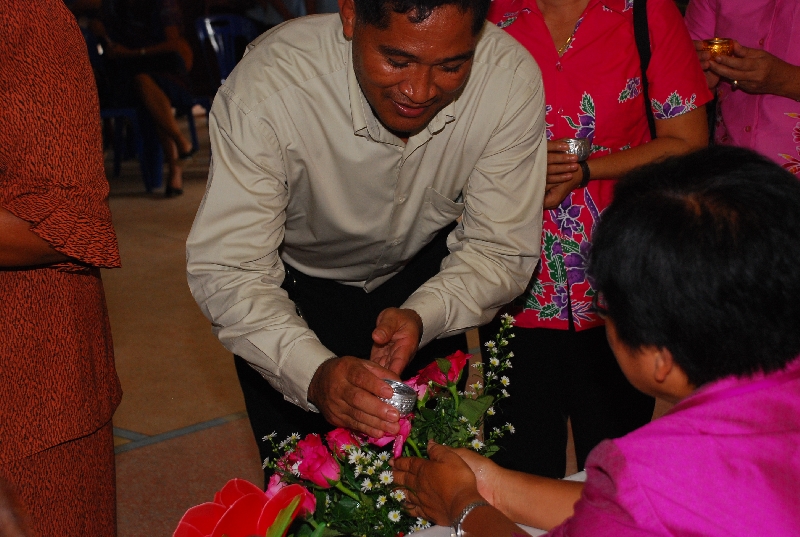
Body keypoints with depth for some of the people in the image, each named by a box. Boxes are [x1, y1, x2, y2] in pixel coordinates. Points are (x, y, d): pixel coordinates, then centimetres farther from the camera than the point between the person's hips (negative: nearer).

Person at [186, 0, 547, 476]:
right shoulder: (267, 88, -37)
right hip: (296, 278, -2)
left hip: (425, 282, 2)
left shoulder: (512, 79, -30)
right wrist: (315, 373, -52)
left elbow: (500, 250, -21)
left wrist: (422, 316, -40)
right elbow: (227, 269, -36)